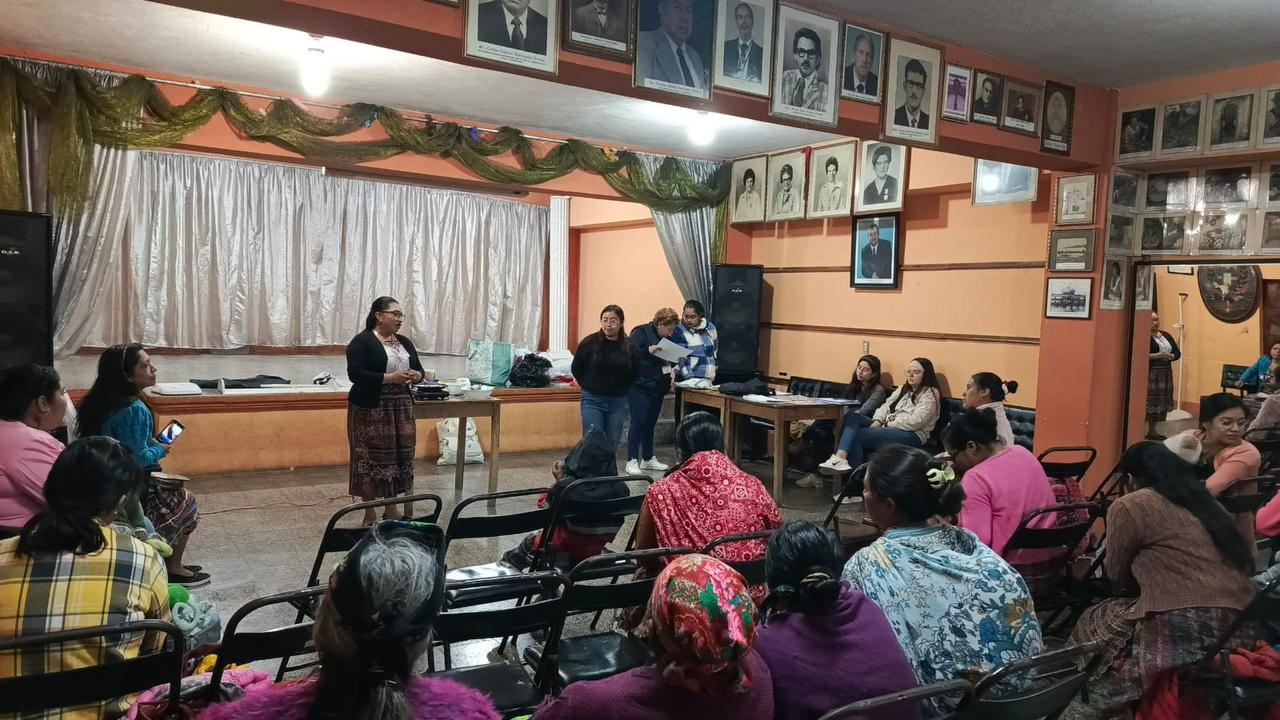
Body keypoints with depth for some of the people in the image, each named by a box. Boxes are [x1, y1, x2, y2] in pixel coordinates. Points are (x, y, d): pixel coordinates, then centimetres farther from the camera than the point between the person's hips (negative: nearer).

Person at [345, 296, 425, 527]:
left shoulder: (405, 343, 13)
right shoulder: (362, 341, -8)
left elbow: (419, 370, 17)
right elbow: (355, 374, -17)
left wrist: (415, 376, -7)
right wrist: (390, 378, -22)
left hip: (402, 407, 6)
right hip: (371, 409, -6)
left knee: (400, 457, 7)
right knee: (371, 459, -2)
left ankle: (391, 510, 19)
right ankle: (369, 514, 8)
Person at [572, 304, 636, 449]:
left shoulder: (629, 346, -3)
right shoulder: (589, 343, -6)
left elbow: (635, 373, 9)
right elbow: (576, 370, 4)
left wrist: (621, 390, 5)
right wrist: (589, 387, 7)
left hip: (618, 402, 2)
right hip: (593, 400, -2)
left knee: (612, 444, 8)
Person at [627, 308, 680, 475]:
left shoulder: (665, 338, 14)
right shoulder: (641, 332, -10)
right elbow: (630, 353, -21)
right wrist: (648, 350, -34)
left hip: (657, 389, 8)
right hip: (640, 387, -8)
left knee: (650, 424, 13)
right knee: (638, 423, -7)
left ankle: (648, 458, 22)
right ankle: (632, 461, -1)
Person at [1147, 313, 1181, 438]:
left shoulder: (1166, 335, 15)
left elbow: (1178, 352, 15)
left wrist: (1170, 356, -7)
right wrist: (1156, 355, -23)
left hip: (1165, 373, 7)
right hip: (1150, 373, -7)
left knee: (1161, 402, 7)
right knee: (1148, 401, -10)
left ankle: (1152, 430, 14)